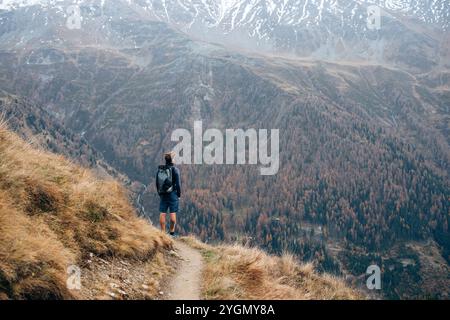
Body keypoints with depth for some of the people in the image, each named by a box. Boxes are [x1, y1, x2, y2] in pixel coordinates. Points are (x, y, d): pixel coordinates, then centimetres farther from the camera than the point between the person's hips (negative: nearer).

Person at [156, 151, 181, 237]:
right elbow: (178, 184, -8)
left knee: (162, 213, 4)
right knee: (173, 213, -1)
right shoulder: (175, 169, -8)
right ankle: (172, 232, 3)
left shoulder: (159, 170, 7)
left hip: (163, 195, 5)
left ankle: (163, 232, 8)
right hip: (173, 194, -5)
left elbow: (157, 183, 11)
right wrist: (179, 195, 2)